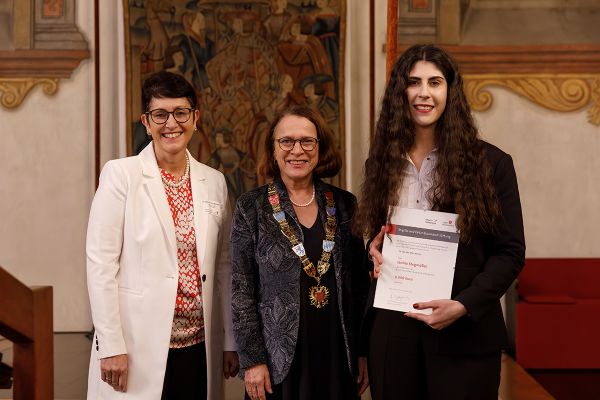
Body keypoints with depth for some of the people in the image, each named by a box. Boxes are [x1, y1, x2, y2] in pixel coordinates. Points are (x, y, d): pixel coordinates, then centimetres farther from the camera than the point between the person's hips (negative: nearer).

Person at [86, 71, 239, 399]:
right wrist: (111, 346, -12)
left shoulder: (214, 182, 8)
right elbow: (100, 263, -8)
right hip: (139, 349, -4)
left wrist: (230, 341, 11)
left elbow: (223, 266, 12)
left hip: (200, 347, 4)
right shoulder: (121, 175, -5)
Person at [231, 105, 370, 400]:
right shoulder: (252, 207, -3)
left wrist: (363, 350, 5)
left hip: (338, 353, 2)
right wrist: (251, 359, -9)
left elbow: (360, 284, 8)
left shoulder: (344, 204, 4)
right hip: (279, 356, -2)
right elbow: (242, 290, -4)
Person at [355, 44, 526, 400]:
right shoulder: (382, 162, 8)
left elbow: (510, 252, -4)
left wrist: (463, 306, -16)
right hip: (391, 328, 3)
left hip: (464, 333, -3)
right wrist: (375, 252, -4)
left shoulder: (491, 163, -4)